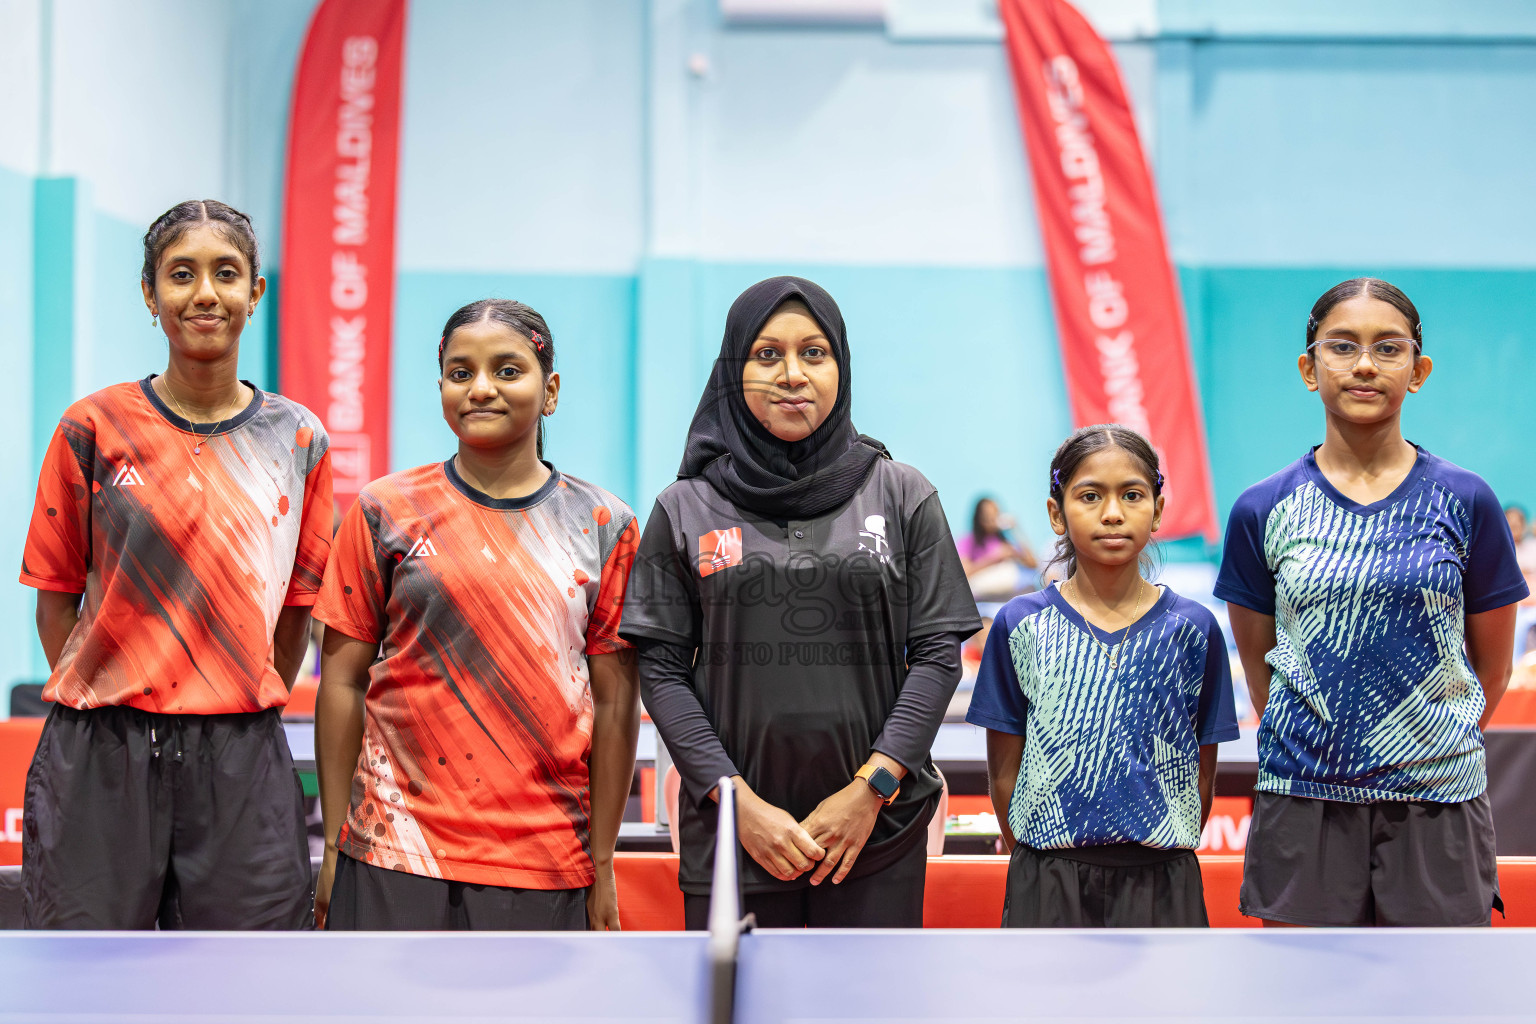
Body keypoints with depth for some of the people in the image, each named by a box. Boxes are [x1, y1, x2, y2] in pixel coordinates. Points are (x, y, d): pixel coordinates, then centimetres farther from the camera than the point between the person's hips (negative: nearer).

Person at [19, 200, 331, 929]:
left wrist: (249, 712, 6)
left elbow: (296, 608, 10)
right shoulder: (94, 429, 0)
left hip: (242, 761, 2)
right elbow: (56, 597, 4)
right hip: (103, 758, -1)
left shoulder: (299, 440, 5)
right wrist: (99, 709, -1)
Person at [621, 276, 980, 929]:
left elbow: (938, 654, 3)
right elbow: (662, 670, 2)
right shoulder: (685, 510, 6)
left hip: (878, 832, 0)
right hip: (731, 831, 0)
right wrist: (739, 802, -8)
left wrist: (871, 788, -8)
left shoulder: (903, 496, 6)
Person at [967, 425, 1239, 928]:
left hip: (1161, 883, 0)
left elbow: (1202, 775, 6)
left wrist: (1165, 860, 3)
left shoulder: (1192, 629, 2)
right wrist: (1035, 869, 3)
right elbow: (1004, 770, 4)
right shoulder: (1021, 626, 1)